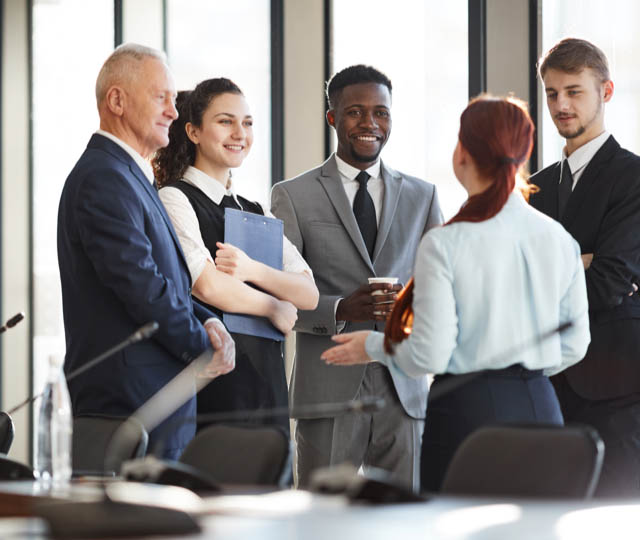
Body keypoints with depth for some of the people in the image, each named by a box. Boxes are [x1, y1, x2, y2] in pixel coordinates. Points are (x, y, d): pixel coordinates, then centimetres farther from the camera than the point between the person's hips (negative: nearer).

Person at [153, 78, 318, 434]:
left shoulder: (256, 214, 19)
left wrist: (251, 269, -11)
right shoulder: (176, 198, -2)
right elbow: (208, 286, -15)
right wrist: (274, 308, 1)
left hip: (267, 379, 6)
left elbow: (309, 294, 7)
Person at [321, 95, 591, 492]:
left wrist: (374, 346, 8)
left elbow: (429, 356, -11)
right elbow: (575, 344, 10)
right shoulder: (559, 239, 3)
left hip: (468, 410, -4)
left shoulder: (445, 244, -11)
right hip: (540, 407, 5)